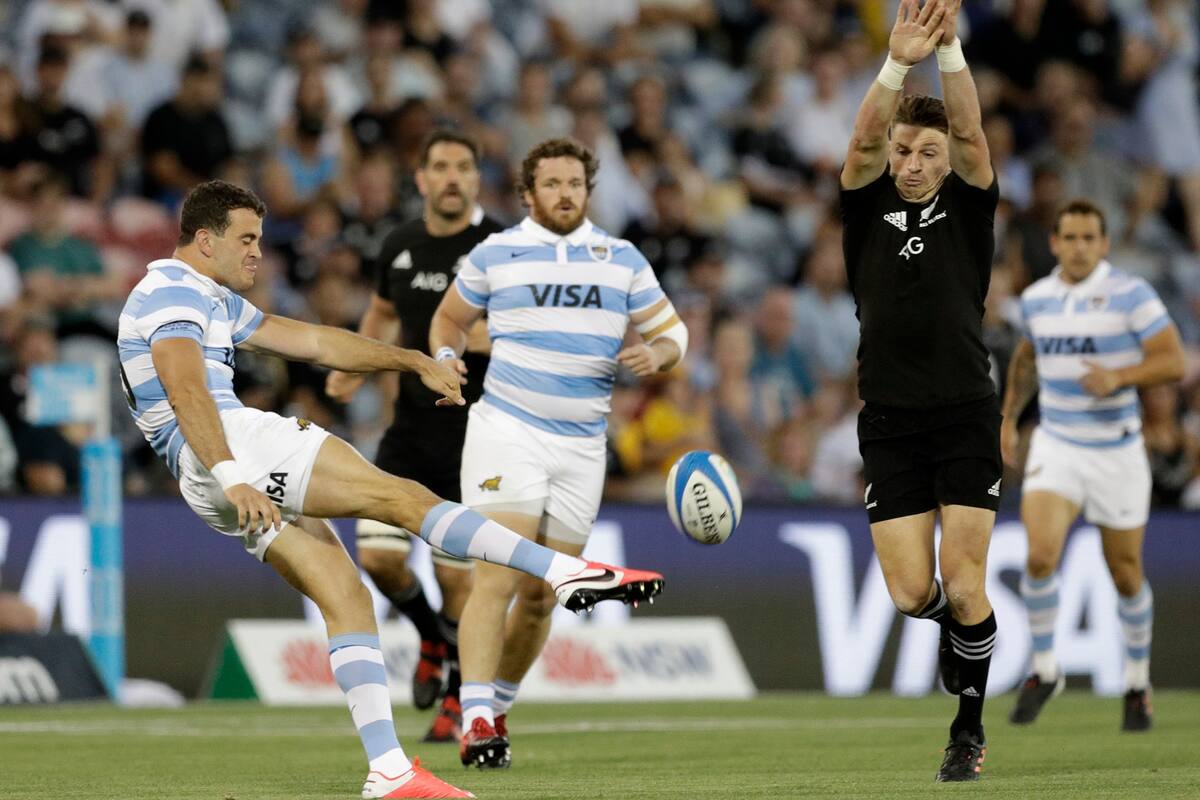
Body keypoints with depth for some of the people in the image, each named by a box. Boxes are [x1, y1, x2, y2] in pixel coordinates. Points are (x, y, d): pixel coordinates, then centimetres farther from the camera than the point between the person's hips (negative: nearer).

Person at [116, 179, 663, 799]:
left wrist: (415, 362, 25)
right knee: (402, 497, -16)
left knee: (347, 601, 1)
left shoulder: (215, 301, 28)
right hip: (228, 446, -10)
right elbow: (186, 392, -20)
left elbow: (314, 342, 29)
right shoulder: (173, 292, -4)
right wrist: (232, 477, -32)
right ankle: (566, 573, -24)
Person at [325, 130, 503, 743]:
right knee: (377, 556, -7)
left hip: (475, 433, -4)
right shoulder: (399, 246, 6)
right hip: (411, 427, 4)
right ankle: (433, 639, 25)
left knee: (456, 572, -3)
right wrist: (355, 366, 8)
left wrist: (489, 338, -29)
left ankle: (459, 700, 19)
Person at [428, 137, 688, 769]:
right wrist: (445, 356, -1)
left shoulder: (622, 260, 9)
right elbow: (450, 316, 19)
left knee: (542, 595, 6)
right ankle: (475, 722, -22)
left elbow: (671, 331, 13)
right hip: (507, 432, -3)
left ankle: (498, 705, 24)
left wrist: (656, 353, -9)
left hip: (581, 447, 3)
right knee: (497, 578, -18)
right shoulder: (494, 255, 4)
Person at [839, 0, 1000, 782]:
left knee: (965, 587, -6)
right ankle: (954, 624, 32)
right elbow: (864, 143, -11)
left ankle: (970, 725, 11)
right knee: (912, 593, -4)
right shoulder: (869, 210, 7)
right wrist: (898, 65, -26)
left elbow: (970, 134, -10)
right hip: (889, 422, 1)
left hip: (966, 418, -1)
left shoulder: (967, 208, 6)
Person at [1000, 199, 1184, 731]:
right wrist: (1009, 417, 17)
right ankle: (1044, 671, -2)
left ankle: (1138, 681, 29)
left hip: (1116, 449, -2)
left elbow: (1173, 361, -12)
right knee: (1041, 554, -19)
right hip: (1055, 447, 2)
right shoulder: (1036, 298, 5)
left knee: (1126, 574, 7)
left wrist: (1119, 377, -27)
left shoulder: (1130, 293, -9)